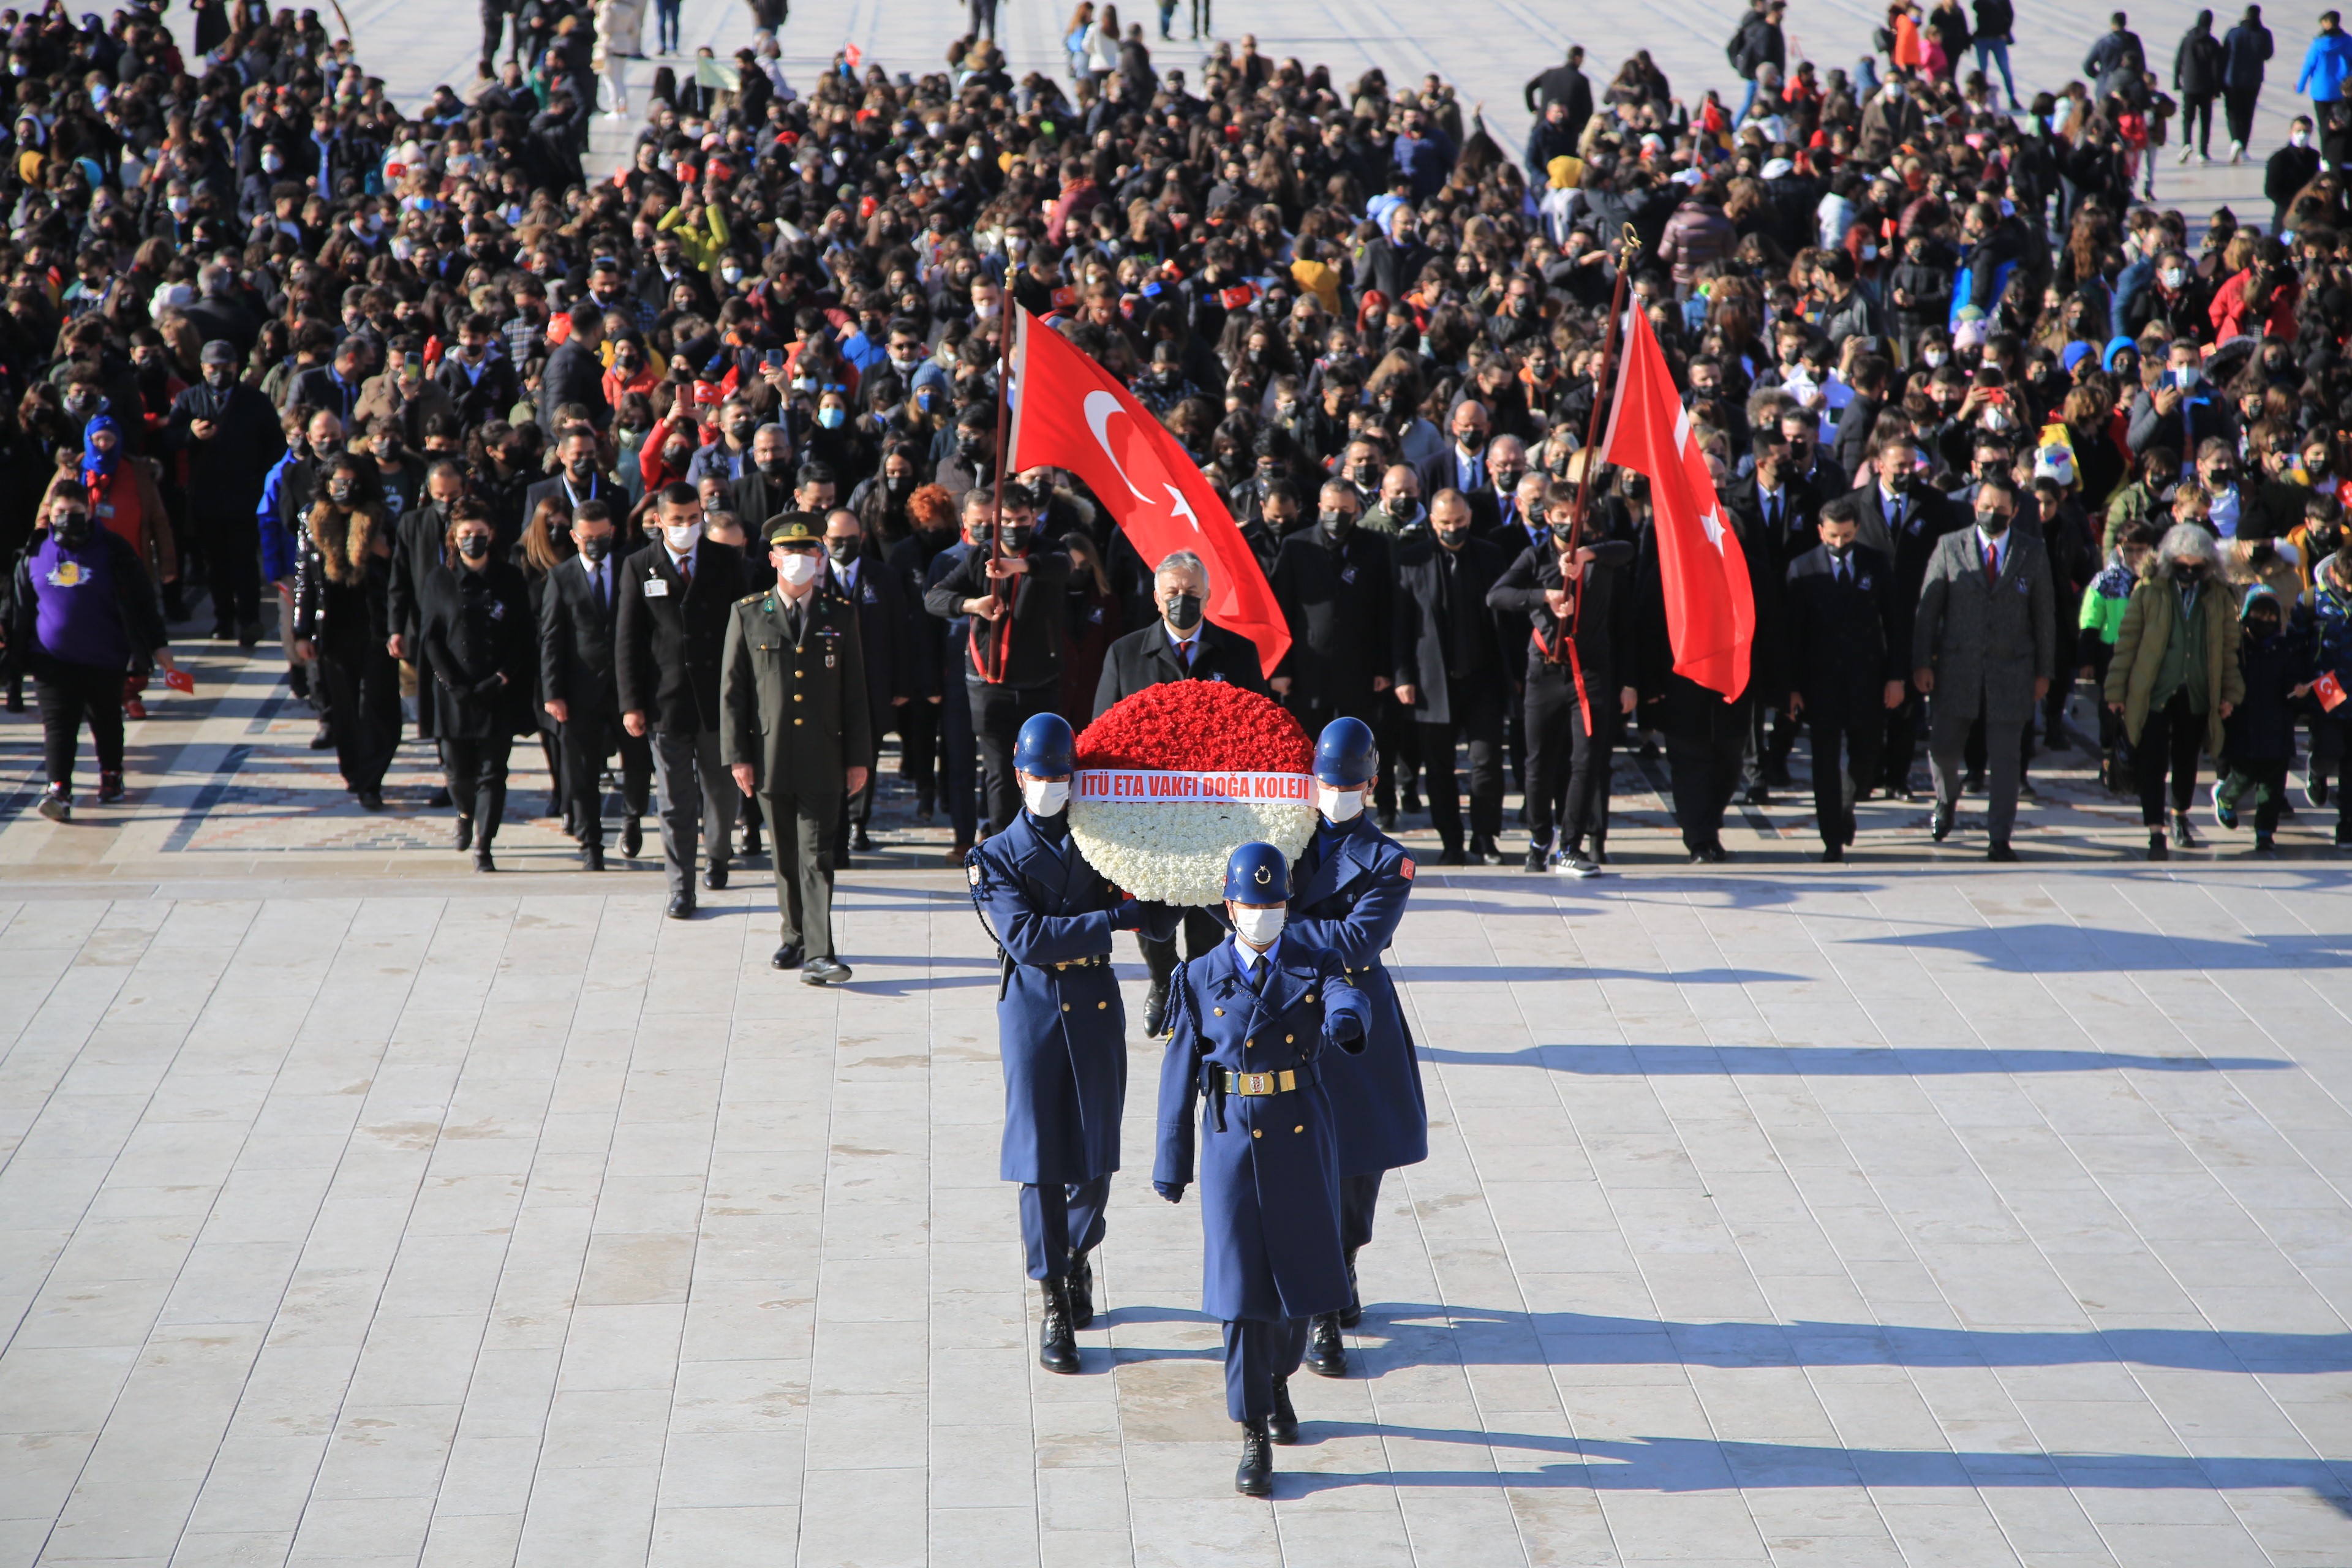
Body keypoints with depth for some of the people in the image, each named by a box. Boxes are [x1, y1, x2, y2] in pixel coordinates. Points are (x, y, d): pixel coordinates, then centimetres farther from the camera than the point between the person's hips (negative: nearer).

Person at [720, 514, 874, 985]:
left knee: (817, 856, -8)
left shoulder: (841, 616, 7)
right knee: (786, 858, 9)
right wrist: (737, 755, -2)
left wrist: (859, 758, 4)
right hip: (771, 759, 1)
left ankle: (817, 955, -13)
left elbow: (855, 692, 8)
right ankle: (795, 937, 26)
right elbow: (732, 690, 5)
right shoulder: (747, 614, 6)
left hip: (823, 760, -1)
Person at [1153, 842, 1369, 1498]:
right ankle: (1254, 1438, 2)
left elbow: (1347, 1000, -22)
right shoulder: (1200, 977, 3)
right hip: (1233, 1142, -1)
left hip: (1302, 1142, 1)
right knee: (1241, 1284, -4)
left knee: (1297, 1273, 10)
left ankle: (1278, 1382, 41)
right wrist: (1172, 1161, 2)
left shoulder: (1315, 966, 1)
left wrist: (1346, 1021, -48)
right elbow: (1181, 1070, 3)